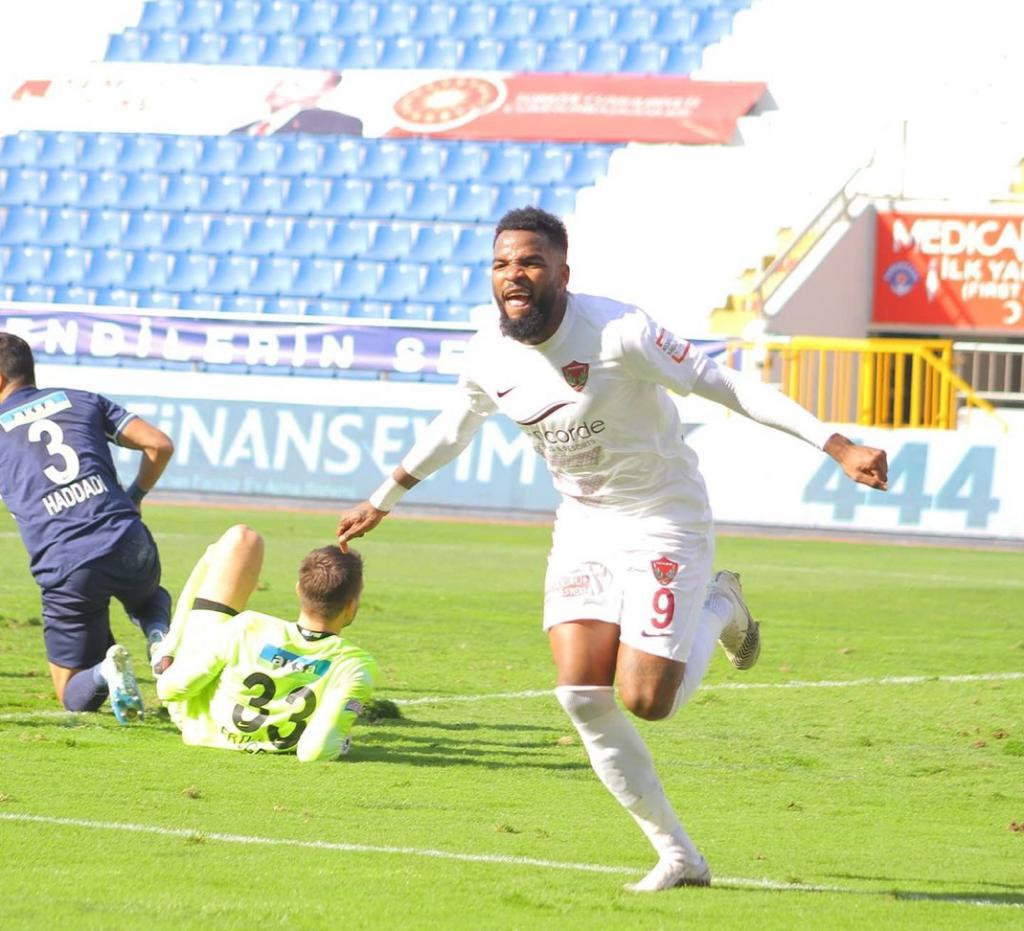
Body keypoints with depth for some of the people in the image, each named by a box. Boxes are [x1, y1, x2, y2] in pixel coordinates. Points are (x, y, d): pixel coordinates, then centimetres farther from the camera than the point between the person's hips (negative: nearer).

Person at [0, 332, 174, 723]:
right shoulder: (81, 401, 17)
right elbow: (160, 445, 11)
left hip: (65, 571, -2)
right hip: (129, 545, 2)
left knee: (76, 698, 13)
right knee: (149, 595, 40)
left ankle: (104, 672, -23)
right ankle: (160, 636, 3)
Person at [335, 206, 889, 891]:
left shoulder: (617, 333, -24)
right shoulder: (488, 355, -5)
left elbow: (725, 385, -23)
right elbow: (454, 429, 17)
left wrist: (838, 446, -28)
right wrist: (384, 499, 29)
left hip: (665, 521, -5)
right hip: (583, 526, 6)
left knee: (646, 700, -12)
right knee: (583, 696, -9)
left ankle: (718, 608, 22)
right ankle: (679, 858, 5)